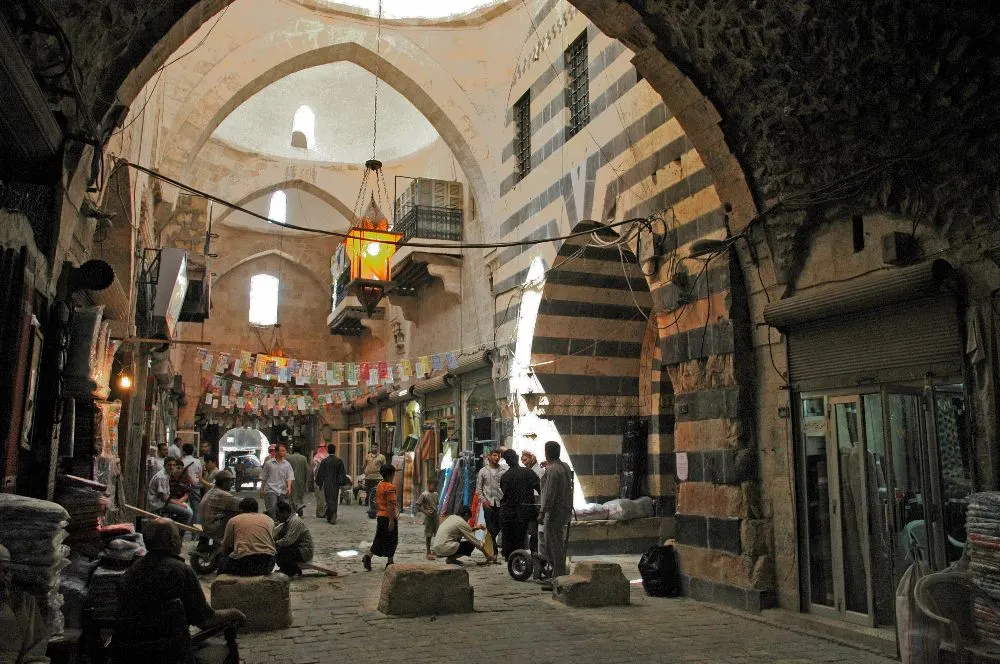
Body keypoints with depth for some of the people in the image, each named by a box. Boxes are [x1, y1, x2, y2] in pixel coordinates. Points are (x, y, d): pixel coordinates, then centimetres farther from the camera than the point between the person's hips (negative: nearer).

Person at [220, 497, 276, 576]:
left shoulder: (233, 520, 10)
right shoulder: (269, 520, 18)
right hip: (267, 564, 3)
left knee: (222, 566, 24)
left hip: (243, 564, -3)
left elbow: (226, 547, 15)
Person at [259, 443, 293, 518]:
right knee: (272, 509, -17)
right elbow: (263, 478, 10)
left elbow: (290, 477, 0)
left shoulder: (287, 464, 6)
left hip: (282, 491, 3)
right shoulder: (268, 463, 3)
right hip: (271, 490, -3)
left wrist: (289, 487, -16)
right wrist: (262, 490, 11)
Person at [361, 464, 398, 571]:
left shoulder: (379, 485, 9)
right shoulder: (390, 487, -17)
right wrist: (391, 520, -22)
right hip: (389, 517, -8)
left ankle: (368, 556, -3)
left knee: (379, 539, 13)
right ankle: (389, 562, 11)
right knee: (391, 541, 5)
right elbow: (390, 505, -22)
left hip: (380, 516, 8)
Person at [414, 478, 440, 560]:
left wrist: (436, 511, 7)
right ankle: (428, 553, 10)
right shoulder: (424, 495, -11)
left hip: (435, 516, 6)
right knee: (428, 535, 0)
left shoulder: (436, 494, 9)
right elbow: (416, 505, -14)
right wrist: (426, 512, -19)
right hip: (428, 517, -6)